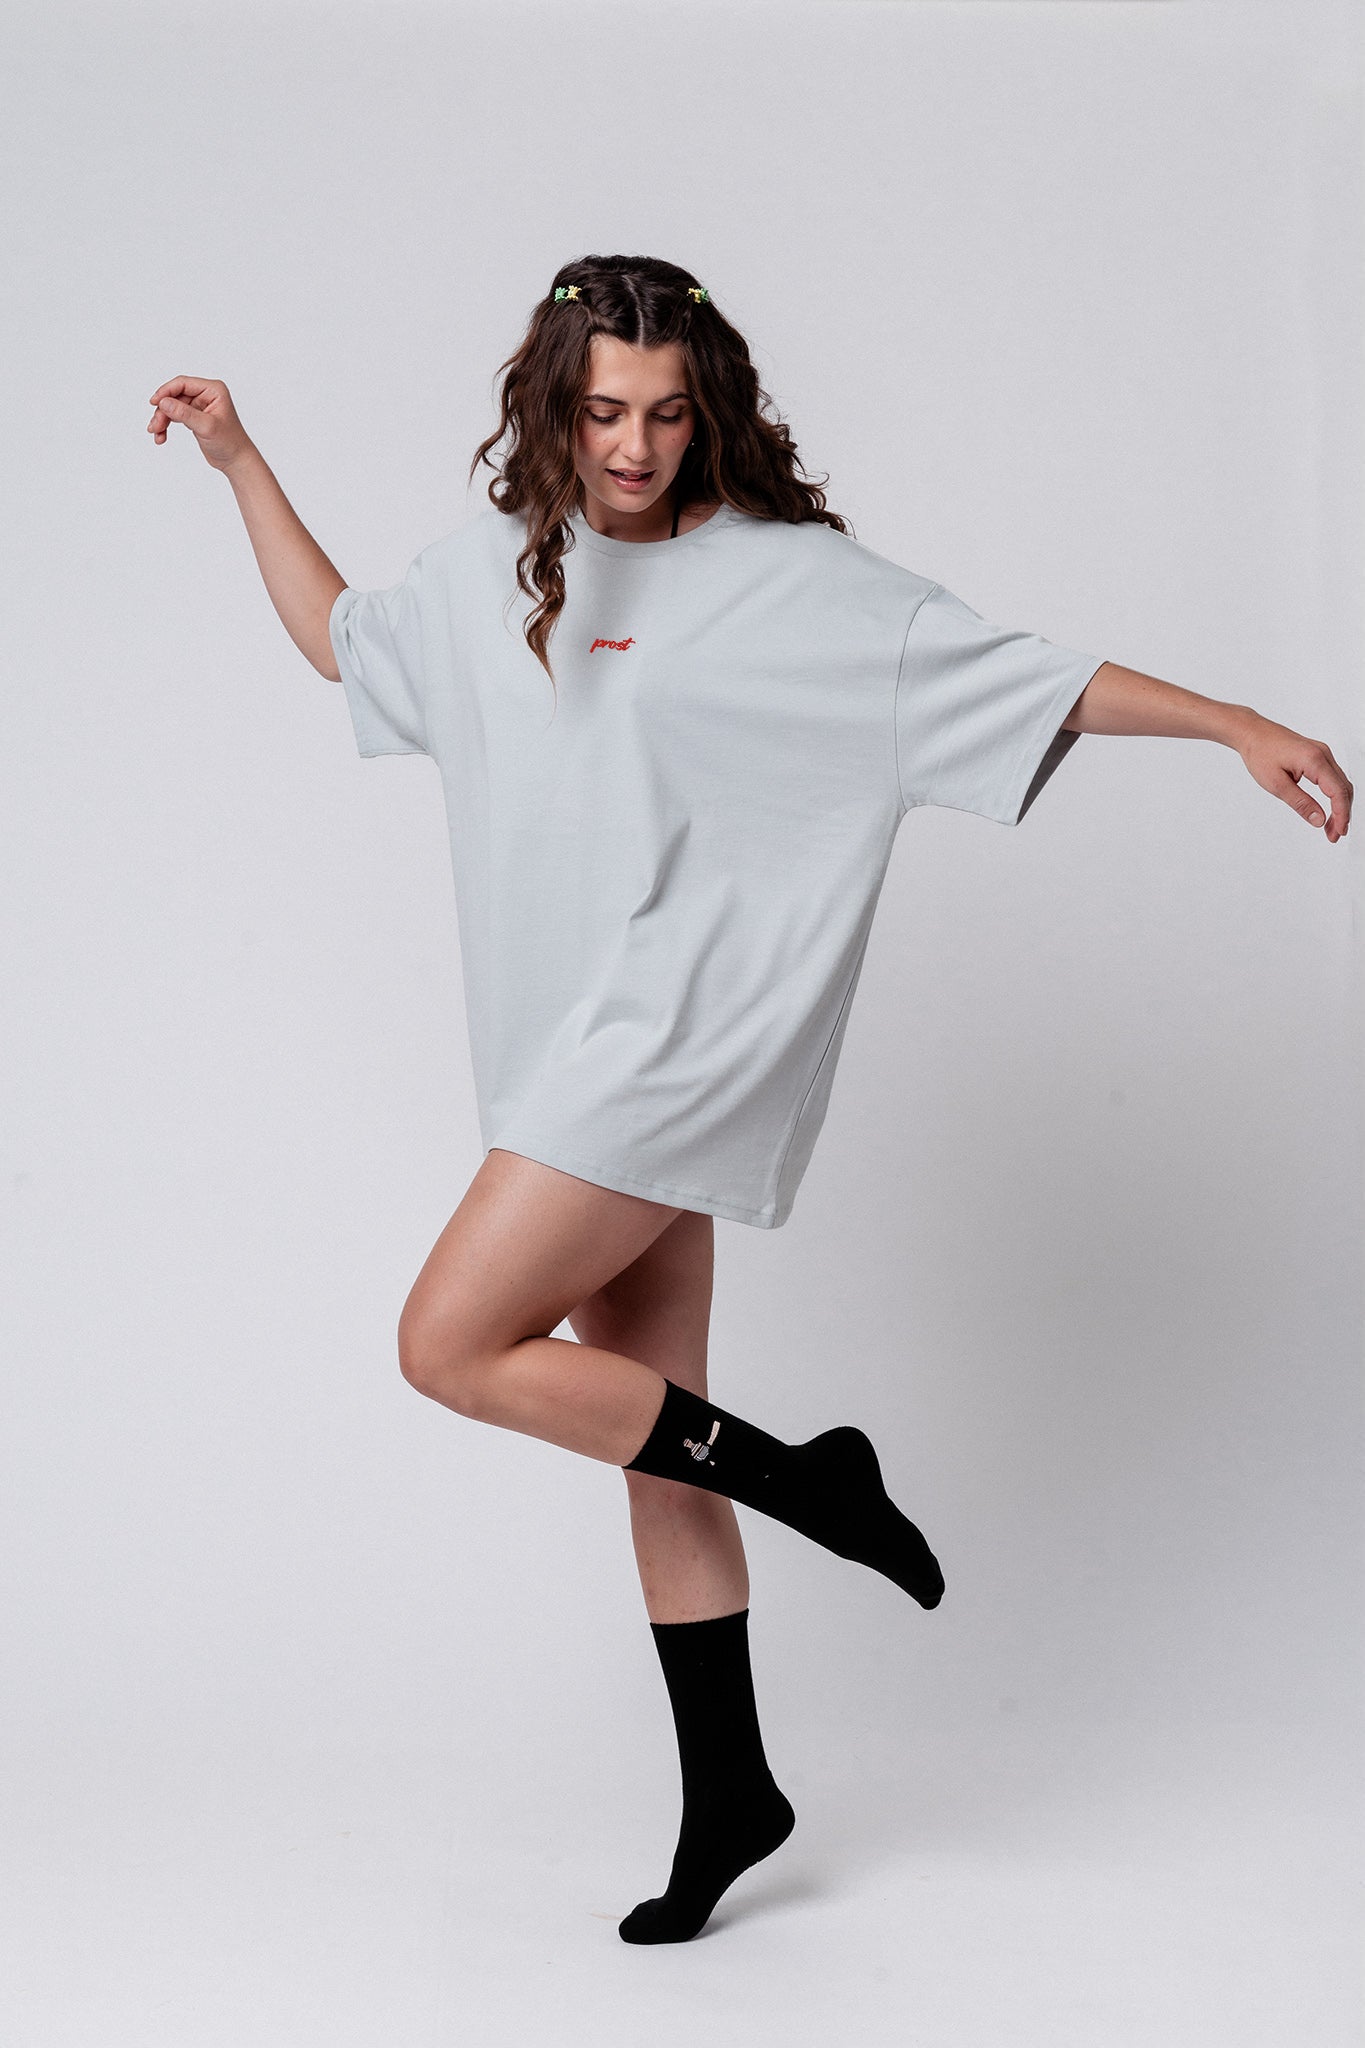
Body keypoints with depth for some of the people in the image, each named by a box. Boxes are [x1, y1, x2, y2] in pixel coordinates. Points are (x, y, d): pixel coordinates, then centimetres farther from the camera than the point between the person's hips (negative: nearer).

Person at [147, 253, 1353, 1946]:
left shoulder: (789, 580, -6)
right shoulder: (494, 570, 12)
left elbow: (1025, 677, -6)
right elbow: (339, 638, 29)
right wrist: (240, 461, 24)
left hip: (688, 1030, -7)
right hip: (576, 1050, 7)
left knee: (452, 1343, -15)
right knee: (649, 1435, 10)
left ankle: (807, 1481, -2)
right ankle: (728, 1792, 21)